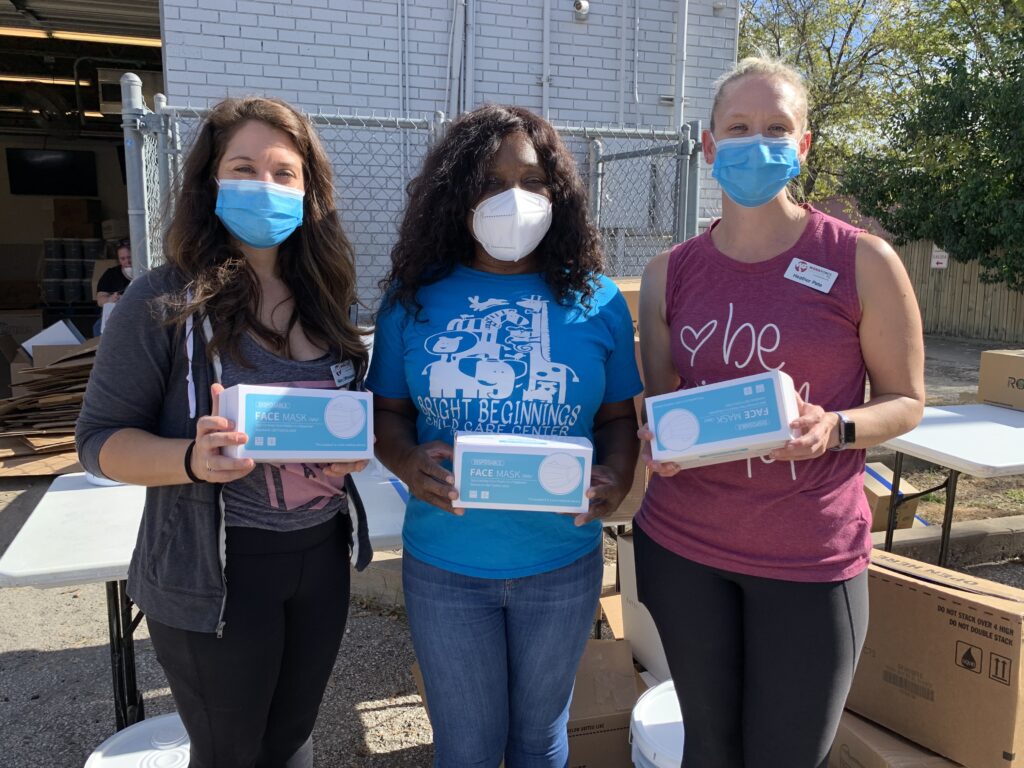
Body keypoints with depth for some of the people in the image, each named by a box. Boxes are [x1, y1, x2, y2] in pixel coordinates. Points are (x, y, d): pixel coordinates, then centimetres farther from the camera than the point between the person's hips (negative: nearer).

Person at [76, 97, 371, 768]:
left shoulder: (324, 297, 3)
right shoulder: (165, 301, -12)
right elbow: (100, 439, -9)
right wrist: (193, 460, -28)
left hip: (322, 558, 5)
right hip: (215, 572, -4)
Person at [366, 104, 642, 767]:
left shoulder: (596, 301, -3)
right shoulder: (415, 298, -4)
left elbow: (618, 415, 3)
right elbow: (386, 412, 2)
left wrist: (616, 478, -18)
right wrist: (408, 462, -20)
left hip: (563, 562, 1)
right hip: (445, 565, 0)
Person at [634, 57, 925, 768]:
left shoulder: (862, 261, -6)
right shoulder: (670, 273, 3)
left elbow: (906, 401, 0)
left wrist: (835, 429, -20)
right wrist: (656, 440, -12)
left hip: (809, 556, -2)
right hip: (681, 546, 3)